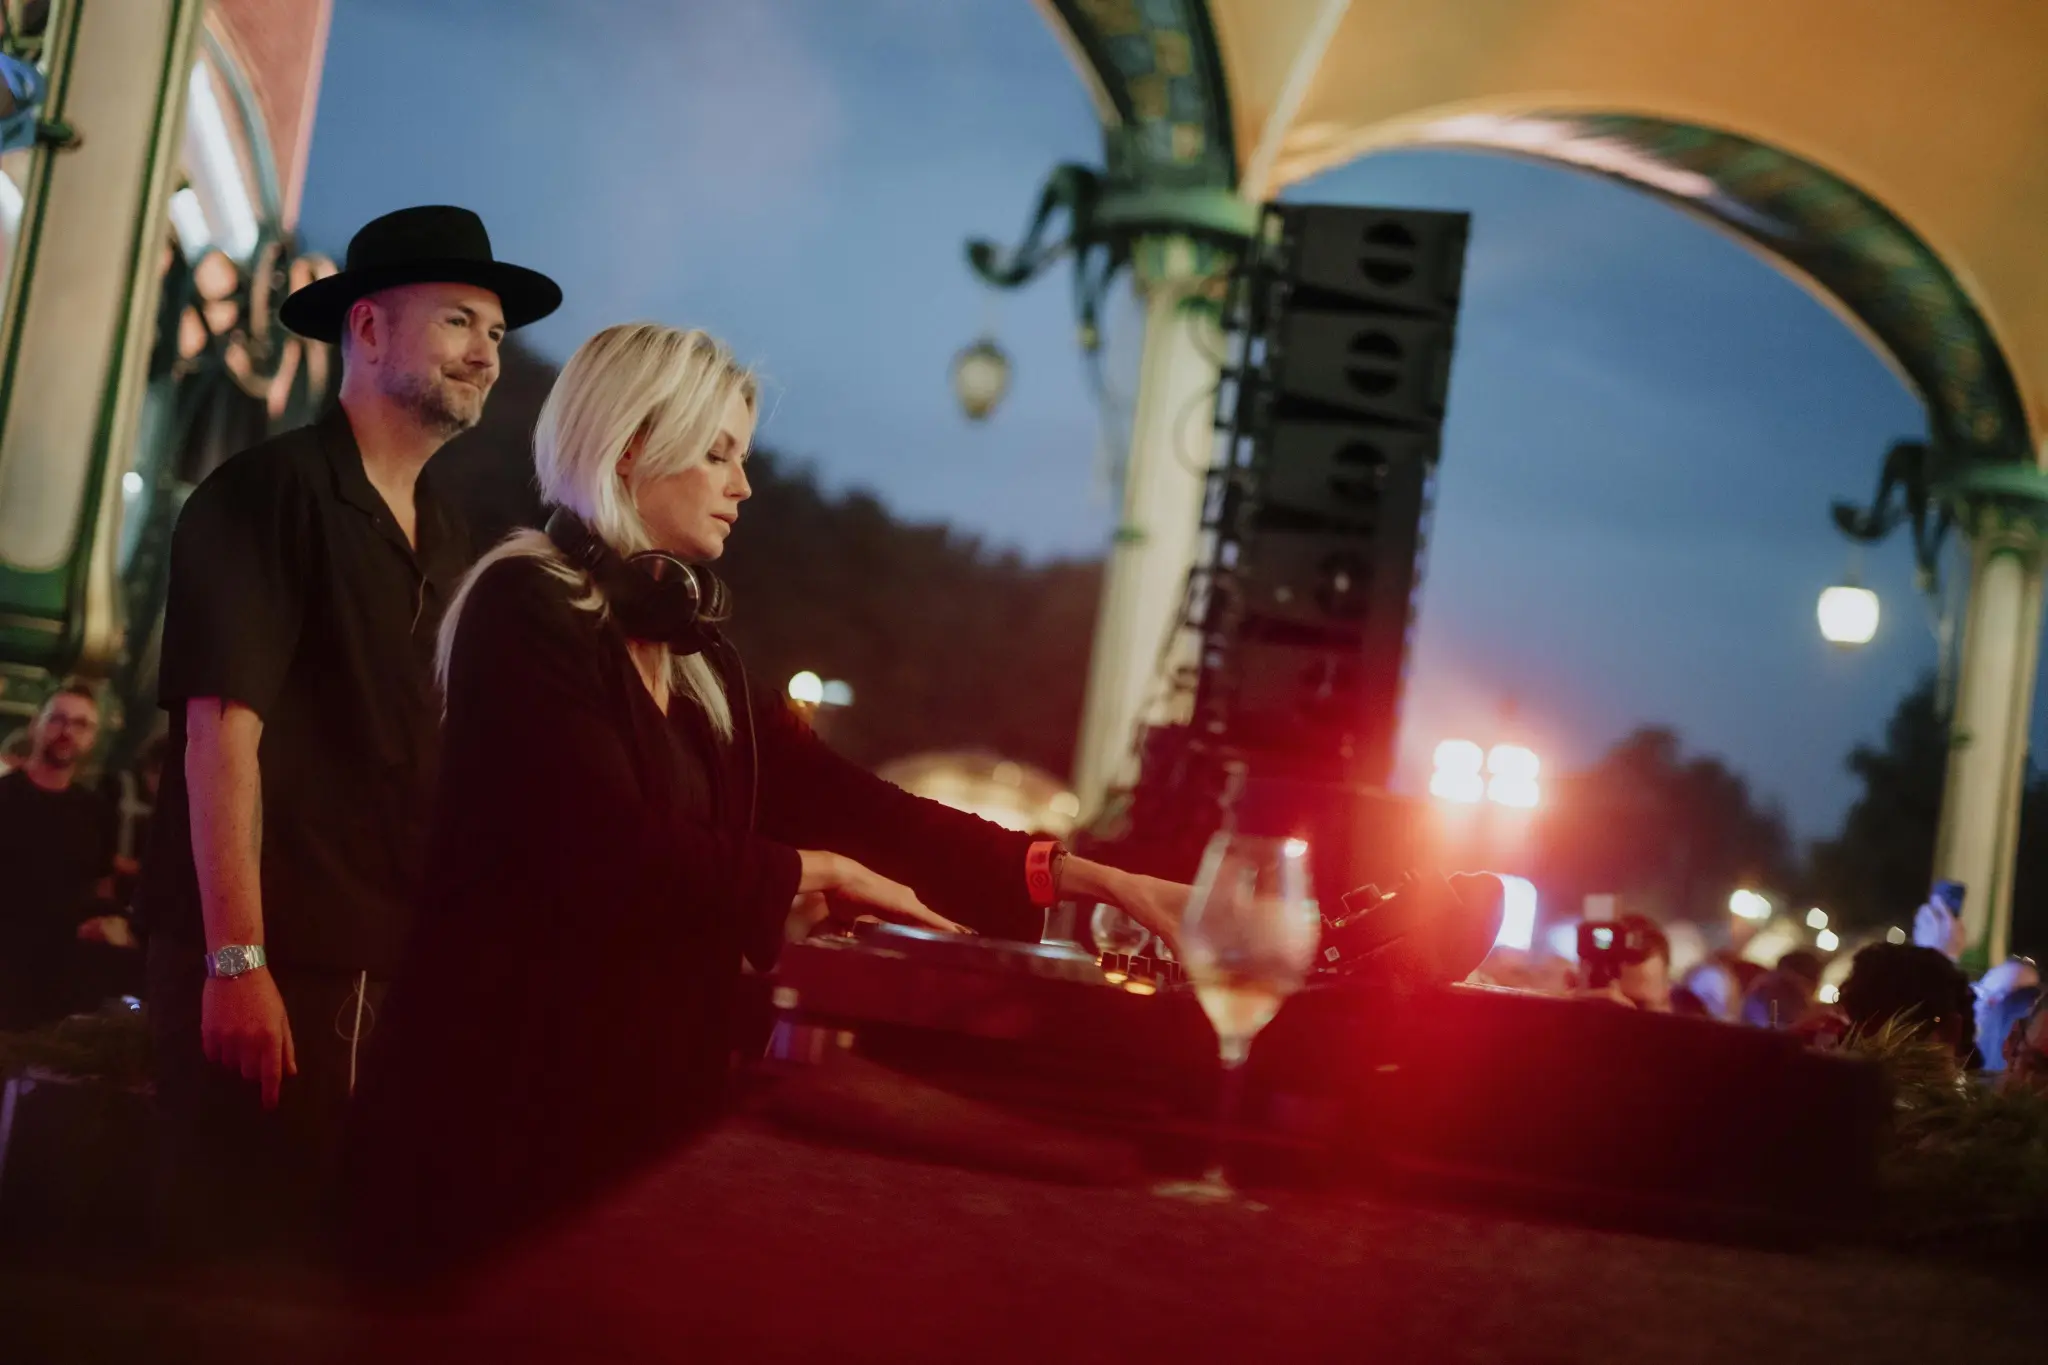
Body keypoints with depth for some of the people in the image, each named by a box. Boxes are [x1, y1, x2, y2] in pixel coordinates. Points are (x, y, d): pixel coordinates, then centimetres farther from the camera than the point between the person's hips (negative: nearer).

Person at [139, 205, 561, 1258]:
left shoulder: (446, 545, 15)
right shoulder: (267, 495, -6)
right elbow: (224, 731, -14)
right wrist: (237, 962, -19)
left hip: (393, 969, 7)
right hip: (263, 967, -7)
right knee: (247, 1246, -2)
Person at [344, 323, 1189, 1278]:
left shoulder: (690, 652, 14)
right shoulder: (527, 608, -11)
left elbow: (846, 802, 9)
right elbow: (611, 850, -20)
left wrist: (1092, 879, 4)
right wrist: (811, 873, -6)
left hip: (650, 1086, 8)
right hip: (511, 1098, -8)